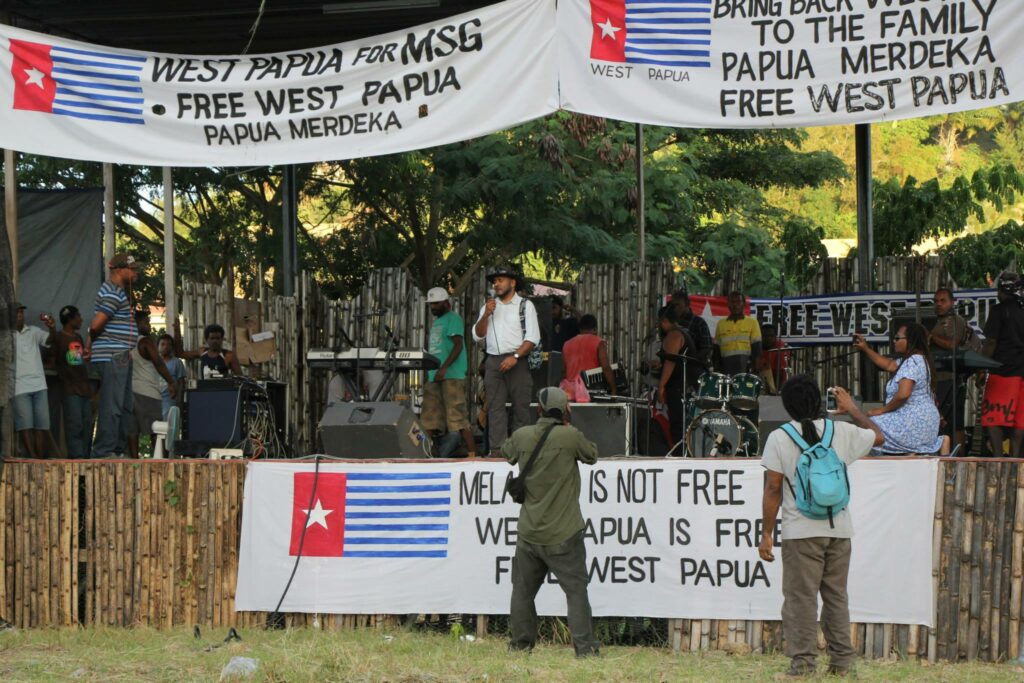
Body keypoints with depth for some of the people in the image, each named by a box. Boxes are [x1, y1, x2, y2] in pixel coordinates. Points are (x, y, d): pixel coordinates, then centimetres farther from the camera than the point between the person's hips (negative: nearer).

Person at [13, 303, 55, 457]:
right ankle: (33, 457, -11)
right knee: (25, 424, -8)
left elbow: (48, 340, -6)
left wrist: (52, 328, -27)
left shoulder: (33, 331, 10)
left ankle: (41, 458, 1)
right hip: (19, 387, -3)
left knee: (41, 424, 0)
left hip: (39, 385, 3)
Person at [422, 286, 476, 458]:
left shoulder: (453, 319, -5)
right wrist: (430, 371, 21)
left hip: (452, 376, -9)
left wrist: (443, 368, -25)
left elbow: (458, 345, -16)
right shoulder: (436, 322, 23)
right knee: (430, 419, 6)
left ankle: (472, 454, -14)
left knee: (458, 417, -13)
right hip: (434, 377, 9)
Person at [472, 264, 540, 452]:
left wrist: (515, 357, -15)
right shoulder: (489, 306, 20)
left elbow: (533, 338, -3)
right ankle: (497, 449, -8)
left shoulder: (525, 305, 6)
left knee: (521, 407, -5)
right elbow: (477, 336, 13)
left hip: (518, 362, -4)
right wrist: (486, 315, -2)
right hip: (493, 362, 4)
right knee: (495, 407, -4)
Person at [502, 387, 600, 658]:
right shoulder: (570, 436, -13)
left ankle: (521, 642, 19)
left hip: (529, 532, 4)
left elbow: (507, 453, 21)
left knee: (523, 589, 15)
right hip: (562, 534, -4)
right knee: (576, 590, -1)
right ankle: (585, 645, -8)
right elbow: (592, 455, 4)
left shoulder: (522, 436, -1)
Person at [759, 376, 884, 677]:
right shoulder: (842, 432, 3)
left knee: (800, 597, 0)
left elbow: (773, 489, -6)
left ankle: (803, 661, -5)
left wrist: (767, 534, -1)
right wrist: (852, 409, 35)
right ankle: (841, 660, 11)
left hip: (800, 532, -3)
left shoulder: (779, 439, -5)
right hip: (839, 529, 3)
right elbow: (878, 437, 22)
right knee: (836, 596, 11)